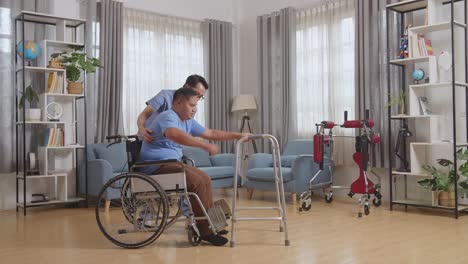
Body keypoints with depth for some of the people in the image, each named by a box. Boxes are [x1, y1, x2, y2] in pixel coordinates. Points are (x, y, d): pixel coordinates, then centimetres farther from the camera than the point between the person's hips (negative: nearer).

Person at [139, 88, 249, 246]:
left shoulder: (187, 121, 15)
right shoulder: (168, 117, -16)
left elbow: (211, 134, 21)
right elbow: (176, 135, -39)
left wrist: (237, 135, 15)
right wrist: (205, 146, -41)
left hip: (171, 163, 10)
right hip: (156, 166, -10)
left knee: (205, 179, 4)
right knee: (196, 181, -22)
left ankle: (211, 223, 8)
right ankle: (205, 230, -15)